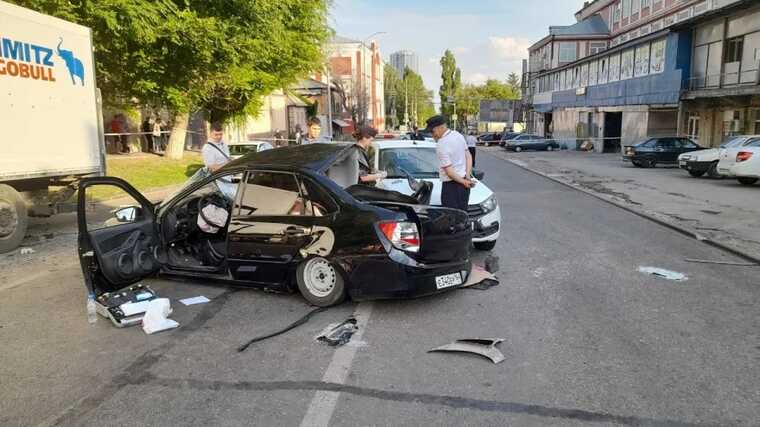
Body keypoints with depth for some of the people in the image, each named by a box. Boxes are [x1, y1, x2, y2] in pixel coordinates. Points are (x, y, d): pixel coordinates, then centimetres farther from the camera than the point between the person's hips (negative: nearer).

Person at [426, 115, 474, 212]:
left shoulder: (441, 145, -18)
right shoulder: (458, 135, 8)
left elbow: (449, 171, -19)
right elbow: (469, 156, 10)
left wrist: (463, 181, -10)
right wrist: (468, 176, 0)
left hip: (451, 185, -9)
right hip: (464, 185, 9)